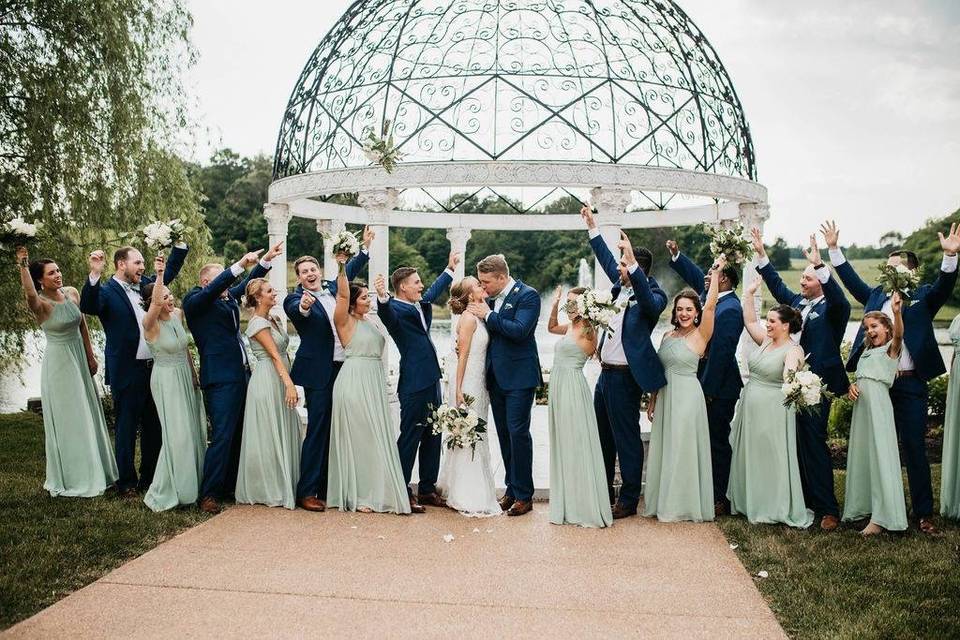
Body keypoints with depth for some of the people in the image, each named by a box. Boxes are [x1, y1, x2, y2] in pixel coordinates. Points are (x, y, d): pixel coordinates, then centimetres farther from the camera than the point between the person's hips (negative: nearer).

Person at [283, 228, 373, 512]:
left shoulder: (333, 288, 10)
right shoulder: (295, 299, -7)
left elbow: (351, 270, 27)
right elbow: (297, 312, -30)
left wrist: (365, 246, 29)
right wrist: (304, 306, -52)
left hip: (344, 368, 6)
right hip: (318, 372, -6)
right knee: (317, 429, -6)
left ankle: (327, 488, 21)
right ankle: (306, 492, 1)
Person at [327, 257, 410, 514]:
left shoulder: (368, 322, 15)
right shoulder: (345, 321, -7)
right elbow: (342, 295, -22)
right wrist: (342, 267, -30)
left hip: (374, 384, 8)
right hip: (354, 383, -8)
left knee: (376, 436, 11)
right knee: (358, 437, -2)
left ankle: (375, 491, 21)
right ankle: (357, 495, 7)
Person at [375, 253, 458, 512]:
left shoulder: (422, 304, 14)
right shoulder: (396, 309, -12)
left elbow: (435, 290, 34)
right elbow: (387, 315, -35)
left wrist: (450, 268, 44)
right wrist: (382, 298, -55)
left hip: (431, 379, 9)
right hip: (414, 383, -9)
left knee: (432, 436, 15)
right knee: (410, 437, -3)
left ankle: (427, 488, 25)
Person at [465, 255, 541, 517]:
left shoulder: (527, 295, -10)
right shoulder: (491, 298, 10)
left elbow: (519, 330, -23)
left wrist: (488, 315, -16)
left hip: (519, 377, -7)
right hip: (496, 377, 7)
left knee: (518, 432, -5)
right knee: (504, 434, 12)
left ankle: (524, 496, 5)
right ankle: (512, 489, 23)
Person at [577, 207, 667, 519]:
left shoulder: (653, 295, -13)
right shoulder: (622, 285, 9)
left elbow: (651, 303, -36)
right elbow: (607, 259, 22)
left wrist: (632, 262, -44)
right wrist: (592, 226, 24)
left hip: (625, 377, -9)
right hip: (606, 373, 9)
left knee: (627, 439, 2)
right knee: (601, 435, 18)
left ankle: (629, 500, 14)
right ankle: (602, 493, 31)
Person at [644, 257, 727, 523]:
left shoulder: (700, 335, -8)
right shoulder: (668, 336, 10)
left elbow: (710, 305, -22)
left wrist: (716, 273, -19)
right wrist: (652, 400, 14)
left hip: (687, 396, -6)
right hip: (666, 395, 6)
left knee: (683, 449, 1)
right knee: (664, 448, 12)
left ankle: (685, 503, 14)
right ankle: (664, 501, 25)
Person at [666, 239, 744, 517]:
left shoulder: (730, 309, -19)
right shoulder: (710, 296, 8)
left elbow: (720, 352, -21)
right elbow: (693, 274, 26)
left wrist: (708, 391, -20)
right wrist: (676, 254, 14)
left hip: (718, 388, -9)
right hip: (707, 382, 9)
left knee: (717, 442, -1)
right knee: (708, 440, 14)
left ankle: (721, 499, 9)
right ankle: (709, 493, 24)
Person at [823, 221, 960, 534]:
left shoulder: (923, 297, 2)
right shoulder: (876, 296, 12)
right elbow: (851, 279, 9)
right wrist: (834, 249, 0)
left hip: (910, 384, -3)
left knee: (915, 448, 0)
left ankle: (924, 513, 8)